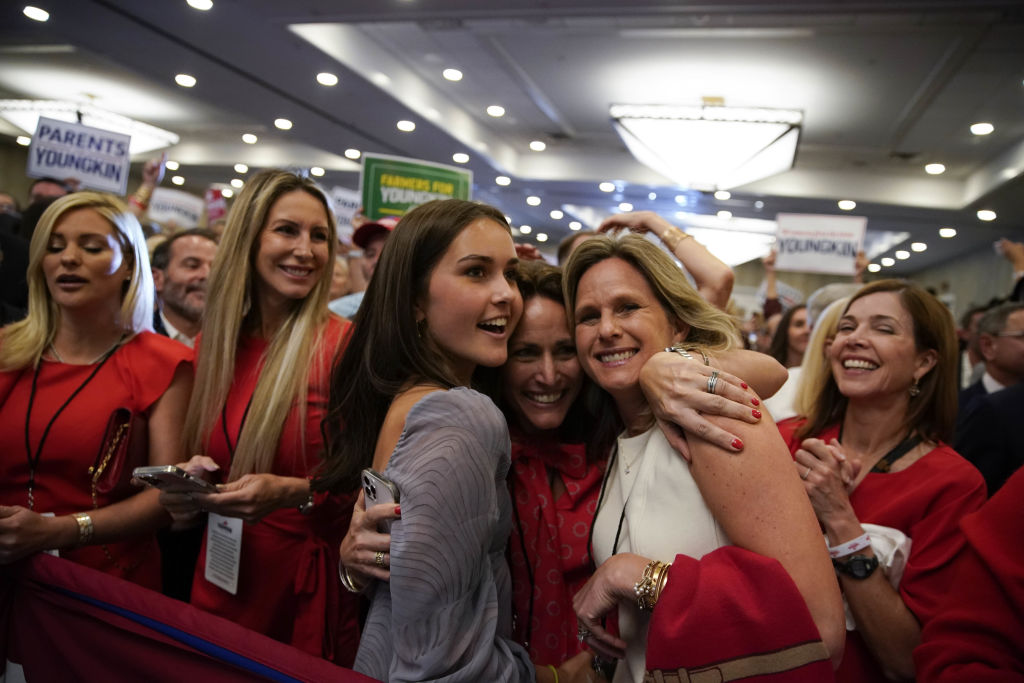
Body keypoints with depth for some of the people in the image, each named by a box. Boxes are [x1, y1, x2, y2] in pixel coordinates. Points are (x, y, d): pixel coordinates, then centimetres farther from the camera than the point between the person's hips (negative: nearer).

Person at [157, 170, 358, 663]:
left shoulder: (345, 347, -15)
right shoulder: (214, 344, 3)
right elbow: (203, 457, 14)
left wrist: (292, 492, -25)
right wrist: (191, 481, -6)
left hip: (311, 585, -5)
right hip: (220, 579, 5)